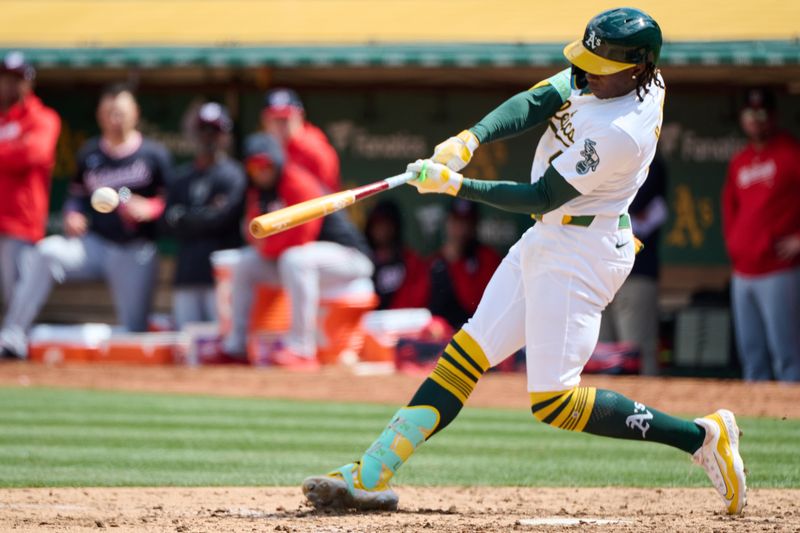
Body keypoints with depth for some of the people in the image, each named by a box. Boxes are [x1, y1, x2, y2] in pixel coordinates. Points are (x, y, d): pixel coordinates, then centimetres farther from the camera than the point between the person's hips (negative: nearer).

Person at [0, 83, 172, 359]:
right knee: (45, 252, -26)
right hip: (95, 242, 1)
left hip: (136, 251, -1)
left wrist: (150, 208, -20)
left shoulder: (154, 154, -1)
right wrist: (73, 215, -5)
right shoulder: (89, 153, 8)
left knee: (134, 330, -2)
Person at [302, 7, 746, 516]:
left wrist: (457, 186, -21)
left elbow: (542, 197, -22)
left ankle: (703, 436, -4)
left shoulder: (620, 132, -26)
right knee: (467, 353, 8)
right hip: (546, 240, 10)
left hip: (579, 252, -10)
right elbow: (534, 103, -6)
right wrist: (468, 139, -22)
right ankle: (370, 475, 9)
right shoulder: (607, 80, -1)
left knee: (554, 402, -11)